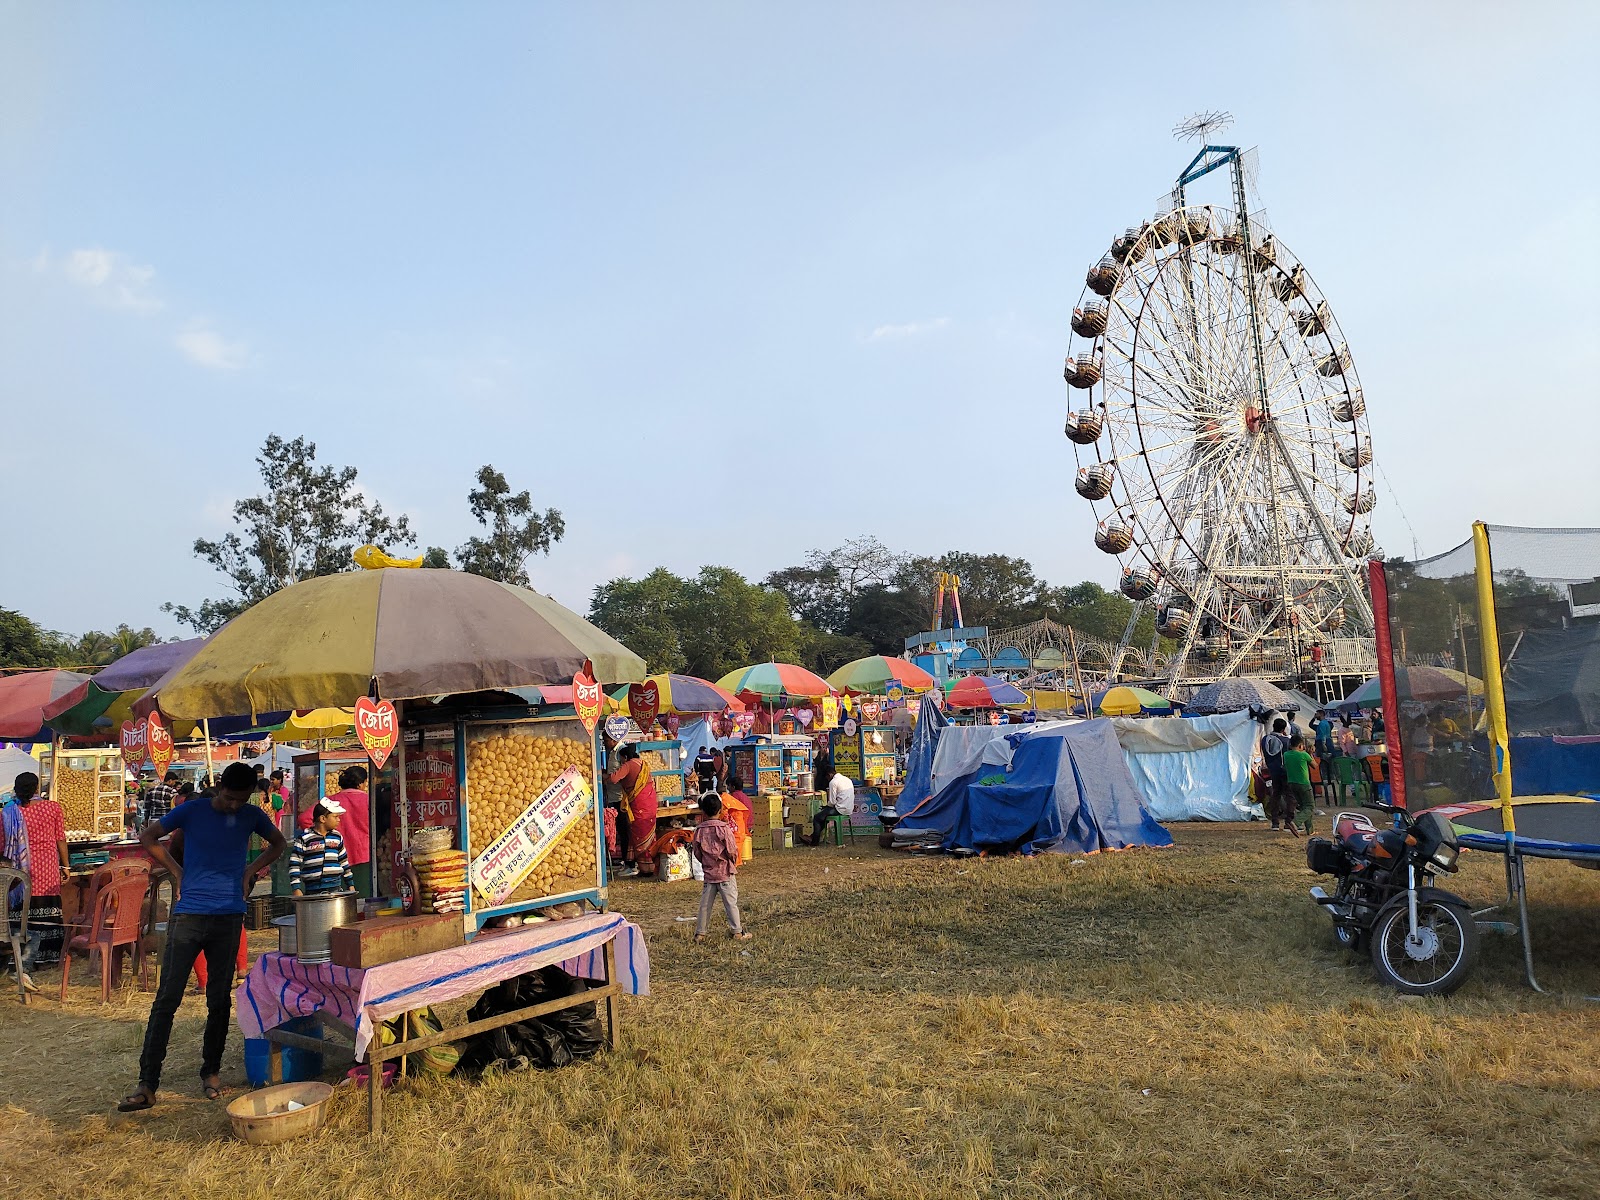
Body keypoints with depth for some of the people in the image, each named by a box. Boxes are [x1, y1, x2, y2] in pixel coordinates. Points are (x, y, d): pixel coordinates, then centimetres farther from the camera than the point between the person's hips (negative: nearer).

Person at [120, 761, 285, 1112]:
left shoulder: (252, 816, 4)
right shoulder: (191, 811, -2)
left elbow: (278, 843, 21)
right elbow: (147, 837, 7)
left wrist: (252, 870, 7)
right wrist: (177, 871, 1)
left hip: (229, 918, 2)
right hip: (188, 915, -1)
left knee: (220, 999, 8)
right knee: (167, 998, -3)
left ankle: (211, 1070, 23)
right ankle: (146, 1085, 3)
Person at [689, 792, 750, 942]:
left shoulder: (699, 830, -4)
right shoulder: (724, 828, -14)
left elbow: (697, 853, 3)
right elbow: (732, 852, -13)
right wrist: (734, 862, 8)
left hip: (708, 873, 3)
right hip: (726, 873, -3)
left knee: (705, 904, 11)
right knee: (731, 903, 4)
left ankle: (700, 933, 16)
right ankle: (737, 932, 8)